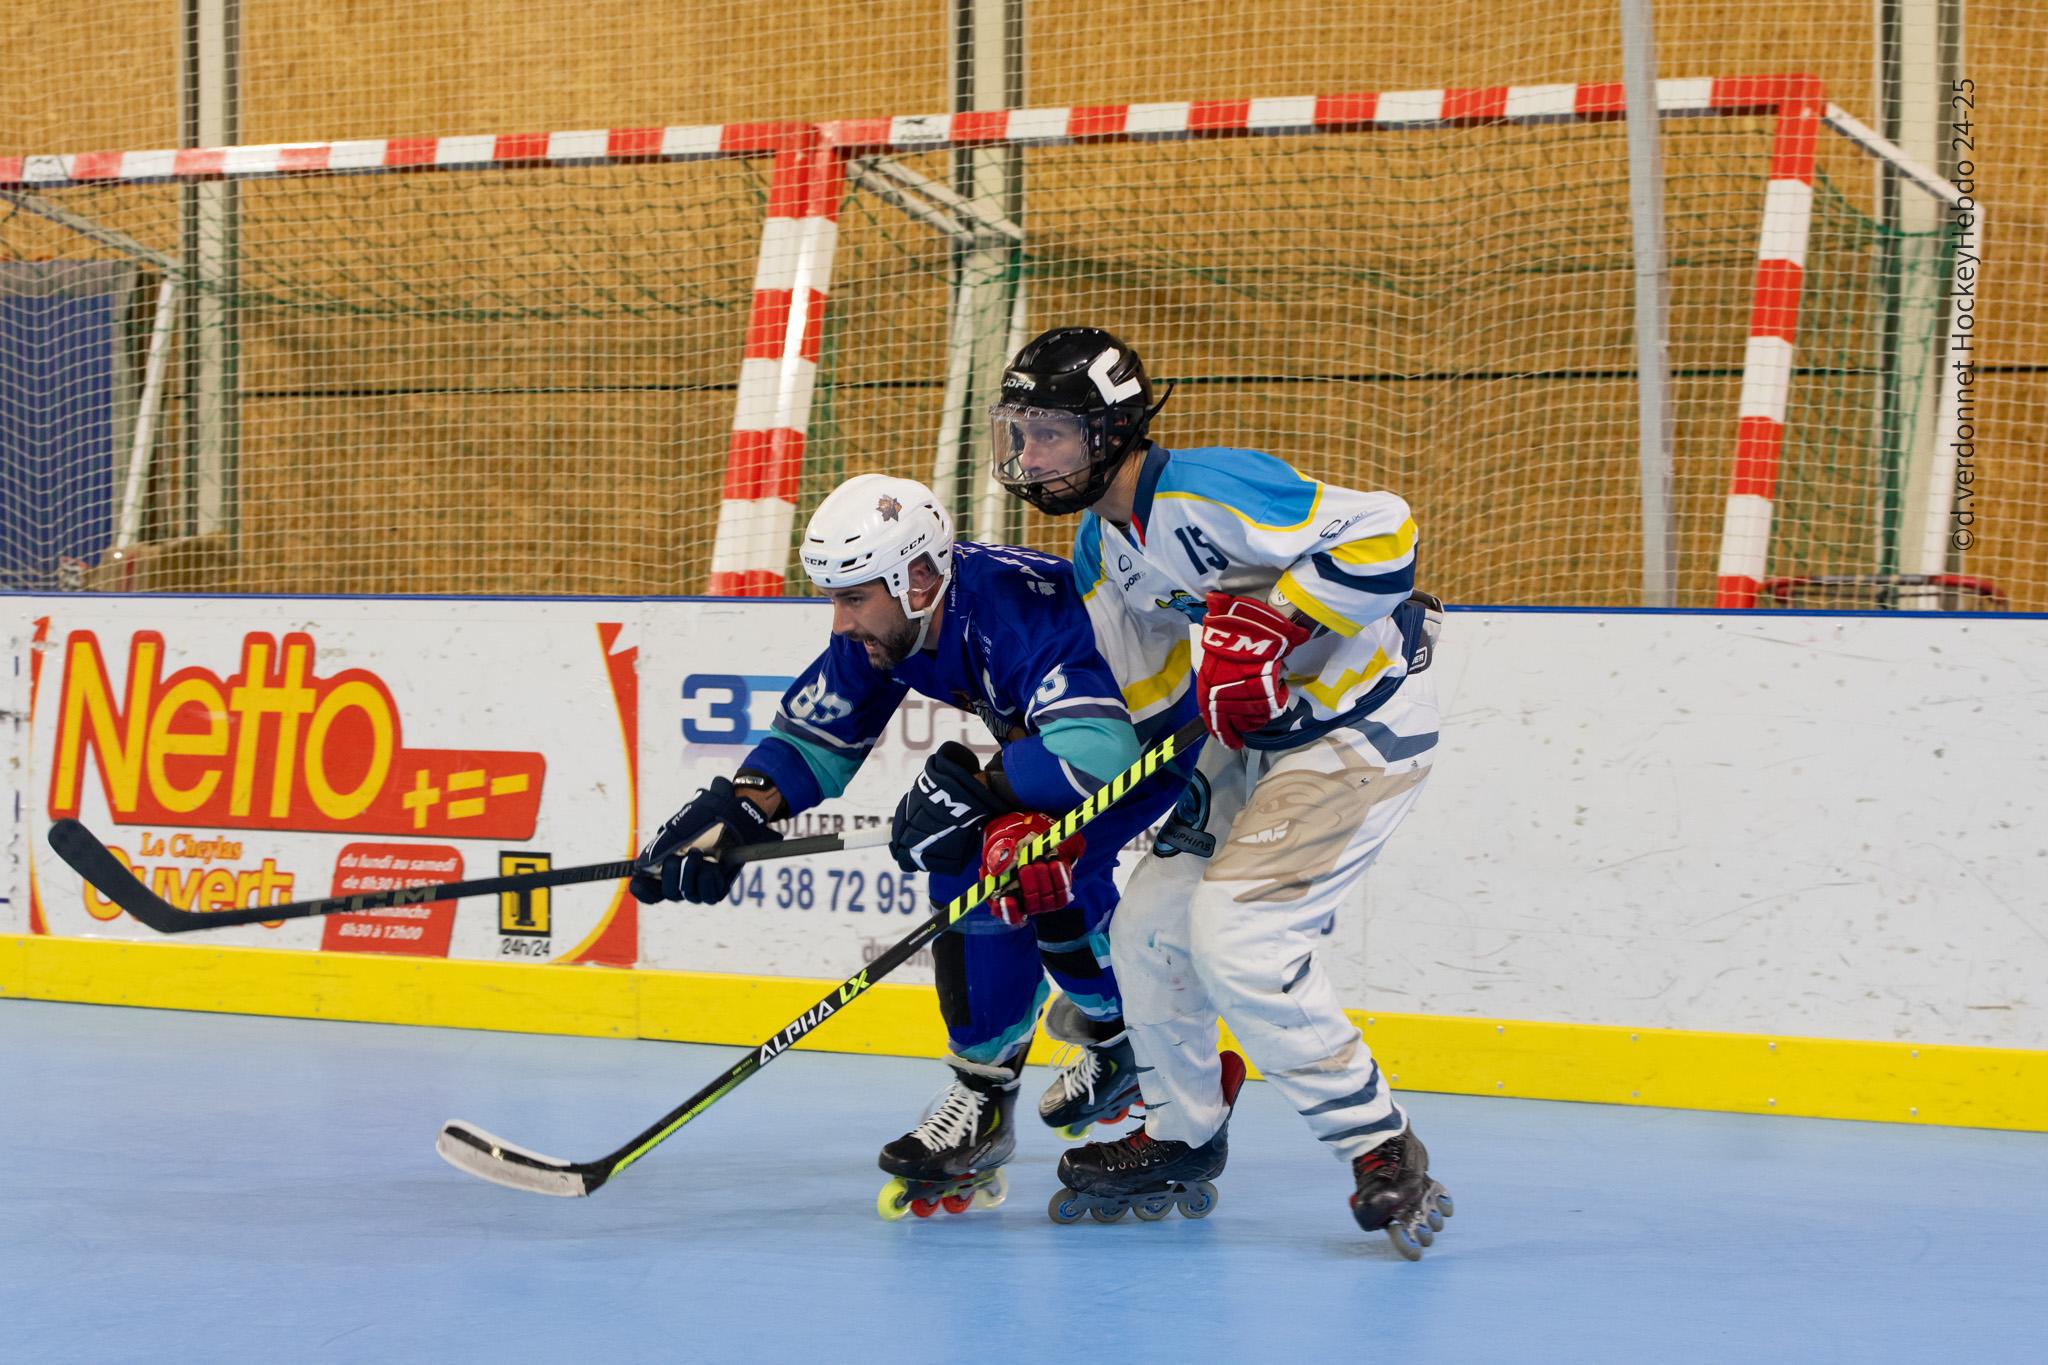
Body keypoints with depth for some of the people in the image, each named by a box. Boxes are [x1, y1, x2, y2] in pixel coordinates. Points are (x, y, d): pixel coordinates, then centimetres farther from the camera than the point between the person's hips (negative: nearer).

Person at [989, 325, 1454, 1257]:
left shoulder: (1206, 491, -24)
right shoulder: (1098, 548, 7)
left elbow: (1379, 532, -28)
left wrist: (1271, 622, -31)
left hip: (1363, 723, -10)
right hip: (1259, 736, 10)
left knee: (1233, 933, -20)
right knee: (1148, 926, 9)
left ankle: (1383, 1154, -9)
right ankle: (1180, 1146, 30)